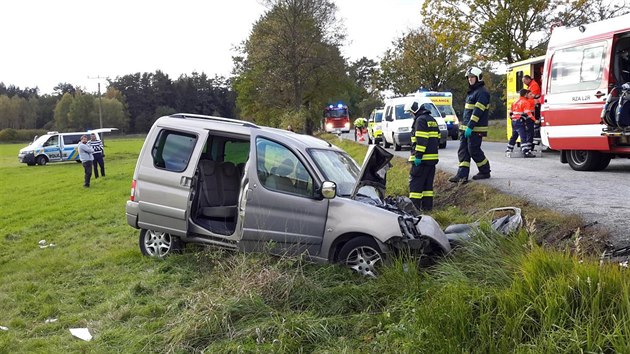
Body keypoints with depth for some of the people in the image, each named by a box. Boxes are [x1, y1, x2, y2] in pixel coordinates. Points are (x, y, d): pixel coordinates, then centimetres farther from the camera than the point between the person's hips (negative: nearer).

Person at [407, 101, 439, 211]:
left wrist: (418, 155, -20)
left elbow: (421, 140, -19)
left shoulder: (420, 119, -11)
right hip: (432, 157, 9)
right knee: (428, 182, 13)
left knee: (415, 182, -6)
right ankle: (427, 205, 15)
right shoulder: (432, 119, 20)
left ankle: (414, 205, -7)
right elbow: (437, 137, 22)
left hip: (422, 158, -9)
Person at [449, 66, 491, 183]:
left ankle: (485, 172, 13)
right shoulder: (471, 92, 21)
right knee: (463, 151, 2)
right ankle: (462, 175, 0)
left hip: (476, 129, -9)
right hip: (466, 128, 9)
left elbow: (477, 111, -19)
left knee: (474, 150, -4)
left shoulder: (482, 92, -11)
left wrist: (470, 126, -24)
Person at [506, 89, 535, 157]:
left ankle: (508, 150, 30)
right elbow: (528, 113, -18)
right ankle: (526, 152, -21)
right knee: (524, 137, -13)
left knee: (514, 136, 22)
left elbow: (511, 112, 21)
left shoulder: (515, 102, 17)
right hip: (520, 122, -8)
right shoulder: (526, 102, -8)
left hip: (514, 121, 8)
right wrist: (534, 120, -17)